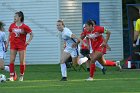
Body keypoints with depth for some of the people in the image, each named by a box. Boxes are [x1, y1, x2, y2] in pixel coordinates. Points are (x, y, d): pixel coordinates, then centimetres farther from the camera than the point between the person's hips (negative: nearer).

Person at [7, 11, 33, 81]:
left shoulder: (24, 27, -5)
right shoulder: (12, 25, 5)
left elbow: (31, 34, 3)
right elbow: (9, 34, 15)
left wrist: (28, 41, -8)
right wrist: (7, 42, 7)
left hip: (22, 45, -2)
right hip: (13, 44, 2)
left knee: (22, 61, 1)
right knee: (11, 60, -7)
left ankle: (21, 76, 16)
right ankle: (12, 76, -5)